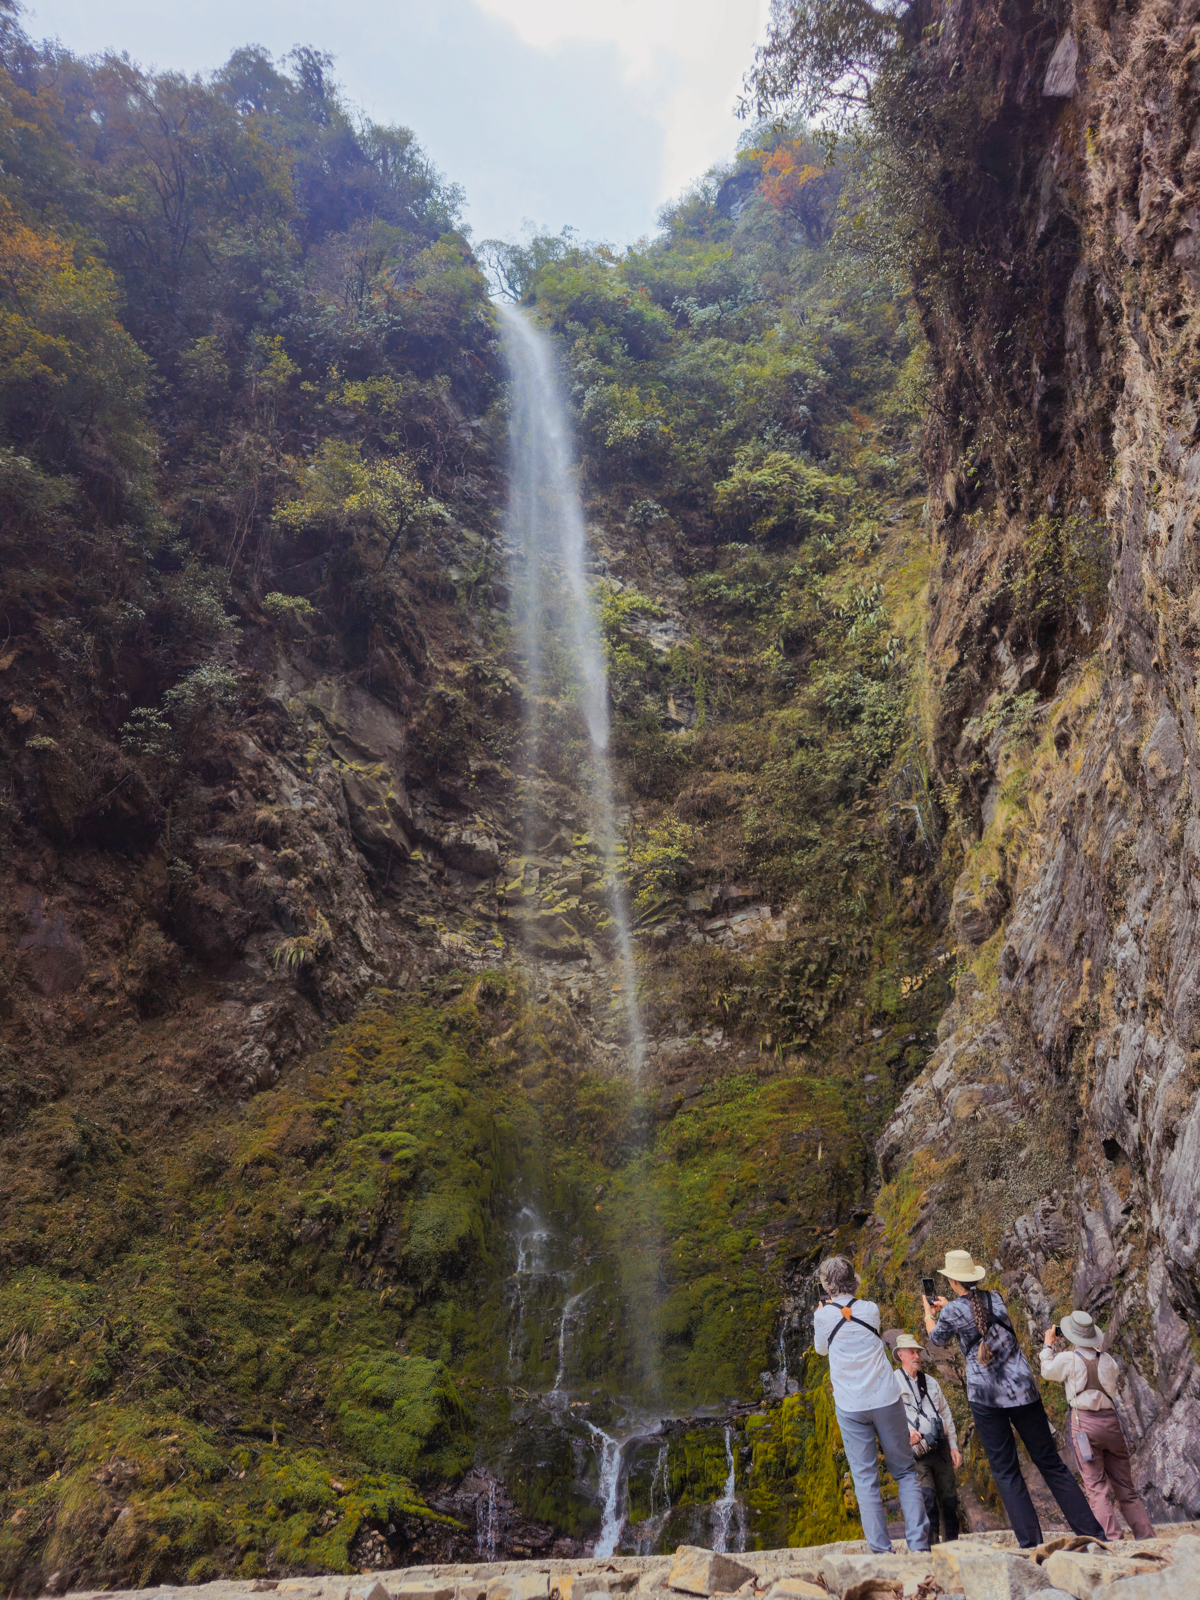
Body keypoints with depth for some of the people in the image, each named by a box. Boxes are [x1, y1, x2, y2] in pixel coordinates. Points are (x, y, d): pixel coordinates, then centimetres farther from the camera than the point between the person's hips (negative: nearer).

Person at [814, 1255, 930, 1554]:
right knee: (905, 1472, 12)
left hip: (850, 1407, -1)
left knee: (865, 1479, 5)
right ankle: (919, 1543, 5)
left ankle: (881, 1550, 1)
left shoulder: (823, 1315, -5)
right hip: (885, 1400, 1)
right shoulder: (870, 1309, -1)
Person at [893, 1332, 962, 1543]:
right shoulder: (894, 1381, 2)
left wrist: (954, 1446, 15)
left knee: (949, 1497, 5)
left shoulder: (931, 1382, 20)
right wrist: (906, 1429, -26)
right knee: (926, 1495, -18)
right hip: (914, 1448, -5)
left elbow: (946, 1414, 22)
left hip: (940, 1446, 5)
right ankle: (930, 1542, -10)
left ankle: (953, 1540, 19)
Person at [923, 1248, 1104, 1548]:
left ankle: (1030, 1541, 0)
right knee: (1051, 1463, 12)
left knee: (1005, 1471, 6)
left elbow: (937, 1338, 15)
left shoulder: (952, 1312, -6)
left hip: (985, 1395, -4)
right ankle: (1092, 1532, 10)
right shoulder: (994, 1297, 6)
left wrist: (929, 1313, 33)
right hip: (1022, 1389, 4)